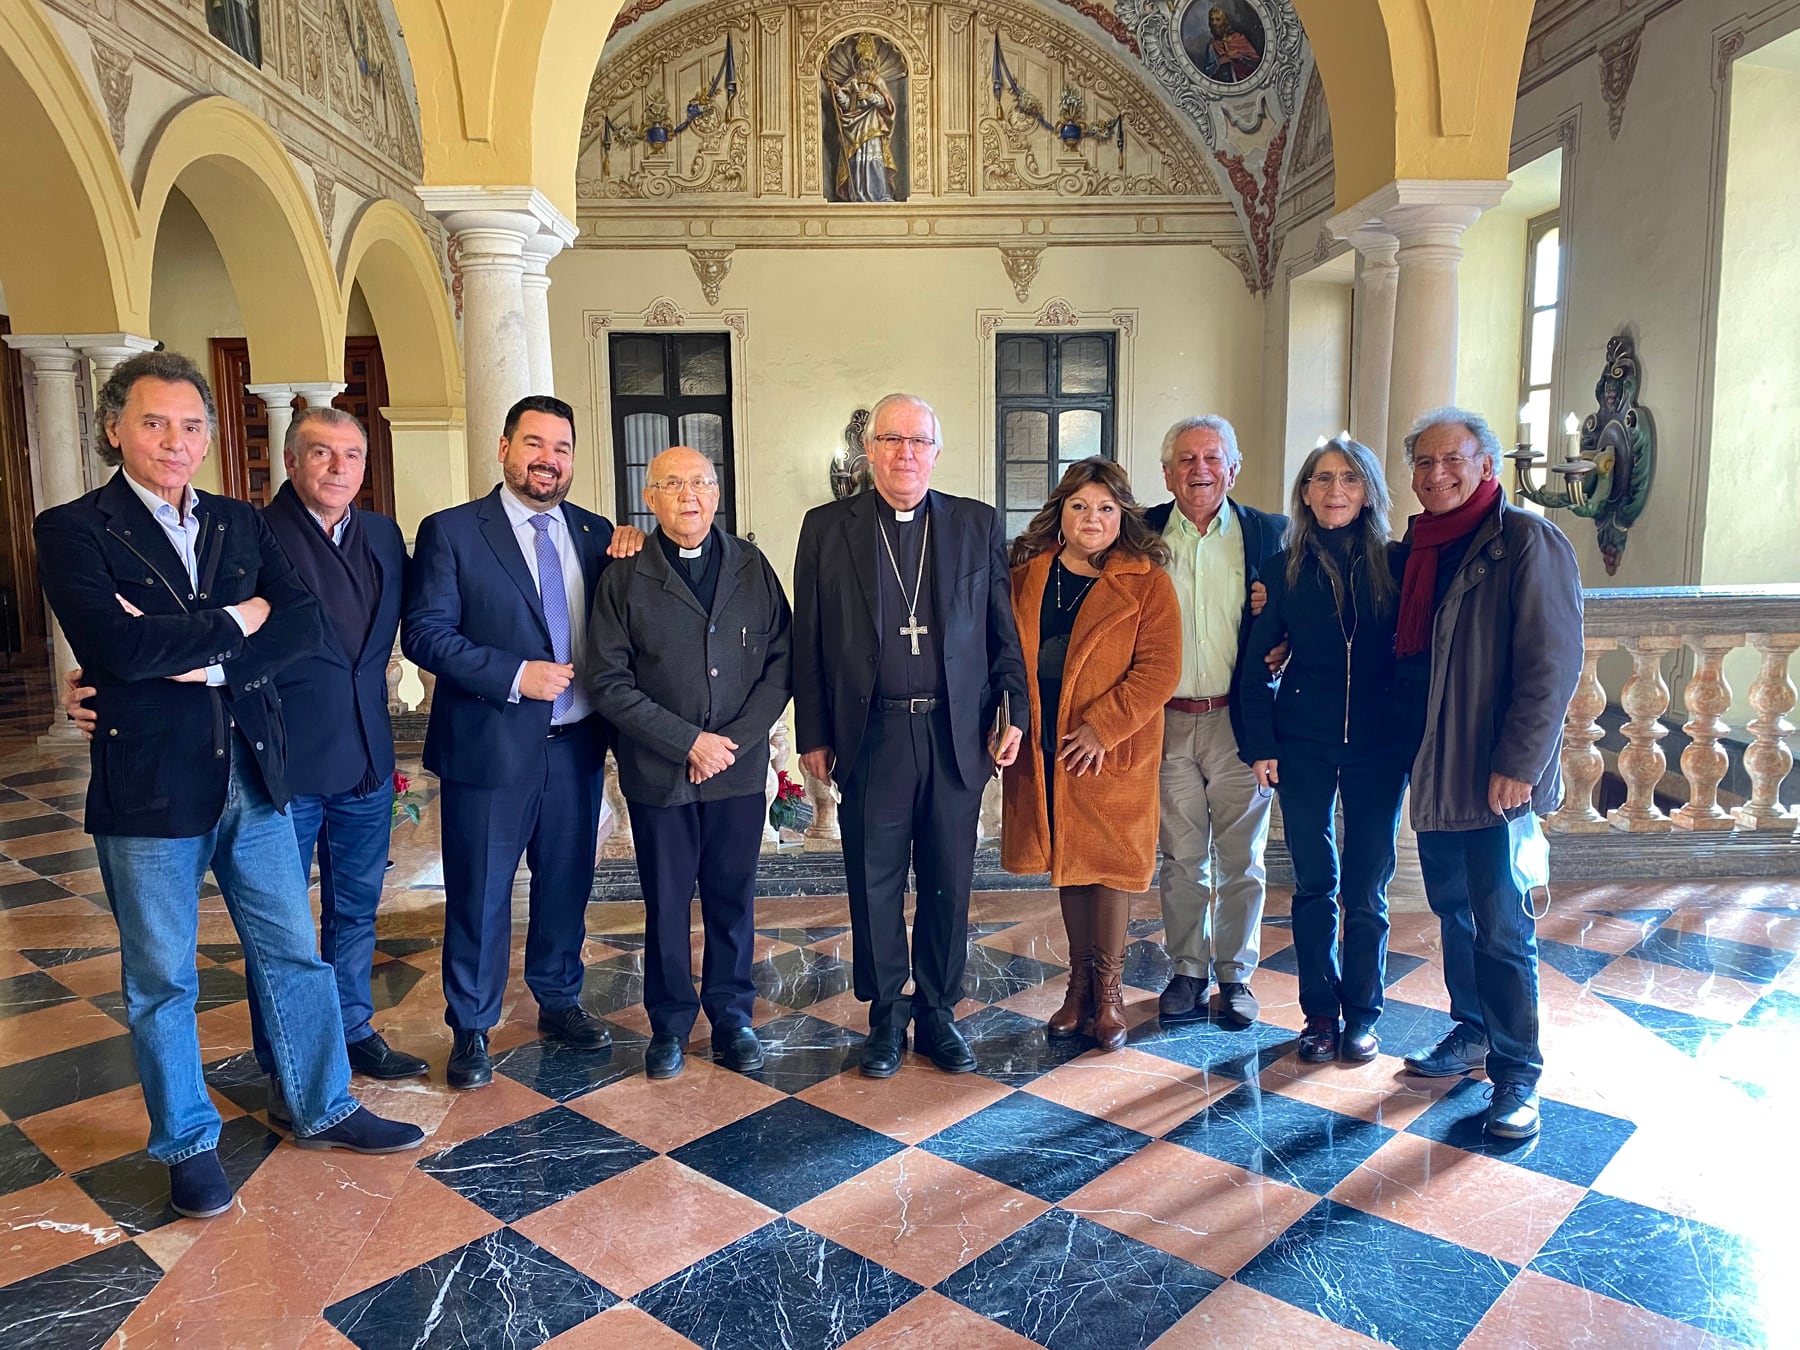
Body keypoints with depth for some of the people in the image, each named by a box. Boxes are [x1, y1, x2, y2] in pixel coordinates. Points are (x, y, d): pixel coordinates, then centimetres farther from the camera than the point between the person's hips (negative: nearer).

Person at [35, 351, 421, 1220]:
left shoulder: (240, 526, 9)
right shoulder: (73, 530, -5)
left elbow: (304, 623, -3)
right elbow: (118, 643, -21)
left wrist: (202, 656, -17)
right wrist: (237, 619, -10)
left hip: (254, 775, 4)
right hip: (149, 787, -4)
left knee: (293, 950, 13)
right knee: (161, 980, 11)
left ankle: (322, 1109, 31)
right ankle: (187, 1143, 29)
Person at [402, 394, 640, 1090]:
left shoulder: (595, 533, 8)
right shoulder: (451, 532, -5)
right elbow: (424, 634, -10)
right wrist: (515, 676, -19)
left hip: (576, 744, 4)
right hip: (490, 745, -4)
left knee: (567, 883, 17)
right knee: (478, 895, 8)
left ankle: (559, 1002, 38)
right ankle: (470, 1029, 26)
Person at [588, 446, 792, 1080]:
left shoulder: (751, 566, 3)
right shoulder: (625, 577, -3)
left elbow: (781, 660, 0)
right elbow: (610, 682, -7)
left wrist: (734, 740, -10)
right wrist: (687, 741, -14)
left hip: (740, 768, 2)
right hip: (658, 773, -1)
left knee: (733, 898, 12)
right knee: (666, 902, 11)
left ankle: (730, 1015, 29)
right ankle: (670, 1022, 28)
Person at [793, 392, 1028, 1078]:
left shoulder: (978, 525, 6)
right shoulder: (827, 528, 3)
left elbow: (1004, 631, 7)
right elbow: (807, 642, 3)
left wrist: (1015, 713, -1)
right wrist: (813, 737, 1)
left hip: (957, 737, 1)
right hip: (870, 738, -1)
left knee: (948, 886, 10)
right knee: (874, 888, 8)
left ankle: (937, 1014, 27)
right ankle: (886, 1016, 27)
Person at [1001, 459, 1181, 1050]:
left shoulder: (1147, 583, -6)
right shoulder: (1026, 575, 6)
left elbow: (1159, 668, -12)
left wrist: (1102, 726, -19)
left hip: (1113, 751, -3)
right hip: (1044, 751, 4)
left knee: (1110, 862, 3)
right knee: (1066, 861, 13)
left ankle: (1108, 986, 20)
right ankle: (1080, 981, 28)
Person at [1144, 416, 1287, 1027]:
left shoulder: (1269, 534, 2)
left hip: (1240, 723, 0)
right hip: (1168, 723, 1)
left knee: (1241, 859, 10)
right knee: (1181, 858, 11)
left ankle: (1236, 973, 26)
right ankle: (1187, 970, 26)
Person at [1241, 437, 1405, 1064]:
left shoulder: (1393, 564, 1)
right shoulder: (1285, 568, 1)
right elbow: (1257, 664, 1)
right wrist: (1261, 745, -5)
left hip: (1377, 746, 0)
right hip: (1304, 745, 0)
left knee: (1366, 888, 6)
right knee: (1315, 884, 8)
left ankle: (1362, 1013, 21)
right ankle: (1320, 1011, 20)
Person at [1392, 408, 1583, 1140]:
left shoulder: (1526, 541, -10)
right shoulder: (1417, 545, 11)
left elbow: (1552, 663, -15)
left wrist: (1518, 765, -19)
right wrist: (1407, 749, 7)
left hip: (1493, 774, -7)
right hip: (1430, 769, 7)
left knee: (1500, 925, -1)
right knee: (1453, 908, 17)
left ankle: (1517, 1073, 13)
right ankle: (1472, 1031, 33)